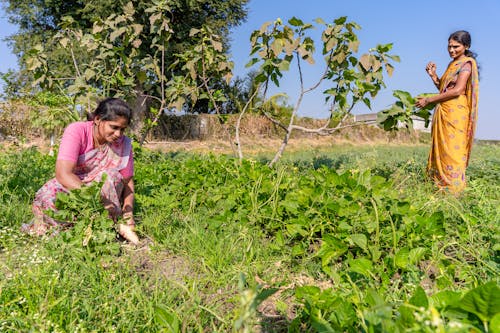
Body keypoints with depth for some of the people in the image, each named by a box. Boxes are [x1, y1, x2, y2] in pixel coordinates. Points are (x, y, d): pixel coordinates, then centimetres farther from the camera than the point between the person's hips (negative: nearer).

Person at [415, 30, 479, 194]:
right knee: (442, 149, 7)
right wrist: (433, 75, 5)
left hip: (455, 112, -9)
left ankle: (454, 187, -7)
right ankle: (441, 182, 11)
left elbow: (457, 90, -15)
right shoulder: (452, 64, 21)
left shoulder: (466, 63, -4)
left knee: (452, 149, -10)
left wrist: (428, 100, -14)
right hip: (444, 112, 9)